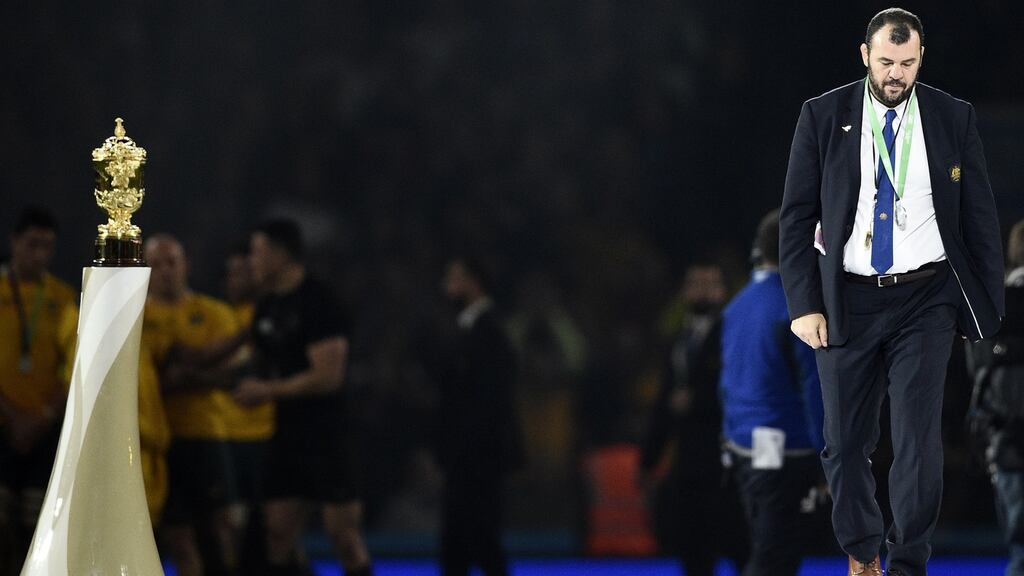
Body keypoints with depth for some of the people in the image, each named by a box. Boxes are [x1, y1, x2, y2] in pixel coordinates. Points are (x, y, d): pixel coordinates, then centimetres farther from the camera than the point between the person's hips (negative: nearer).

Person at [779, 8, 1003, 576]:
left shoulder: (953, 119, 2)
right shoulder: (823, 117, 0)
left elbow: (980, 217, 6)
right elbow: (797, 215, 2)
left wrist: (991, 309, 3)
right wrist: (804, 304, -6)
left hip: (926, 300, -1)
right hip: (847, 300, 1)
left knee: (918, 439, -10)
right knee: (845, 441, 9)